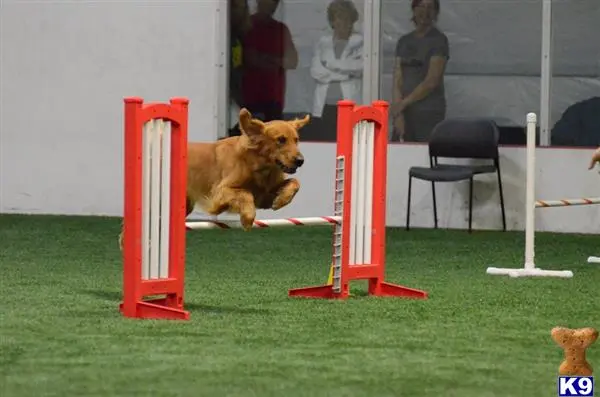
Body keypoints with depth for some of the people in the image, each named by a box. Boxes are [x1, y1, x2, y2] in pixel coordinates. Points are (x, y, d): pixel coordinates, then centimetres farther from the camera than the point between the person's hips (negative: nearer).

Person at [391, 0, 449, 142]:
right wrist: (398, 115, -5)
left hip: (429, 113, -5)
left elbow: (431, 82, -9)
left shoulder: (439, 40, -1)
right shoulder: (404, 41, 14)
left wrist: (403, 103, -8)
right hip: (404, 114, 5)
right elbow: (397, 80, 7)